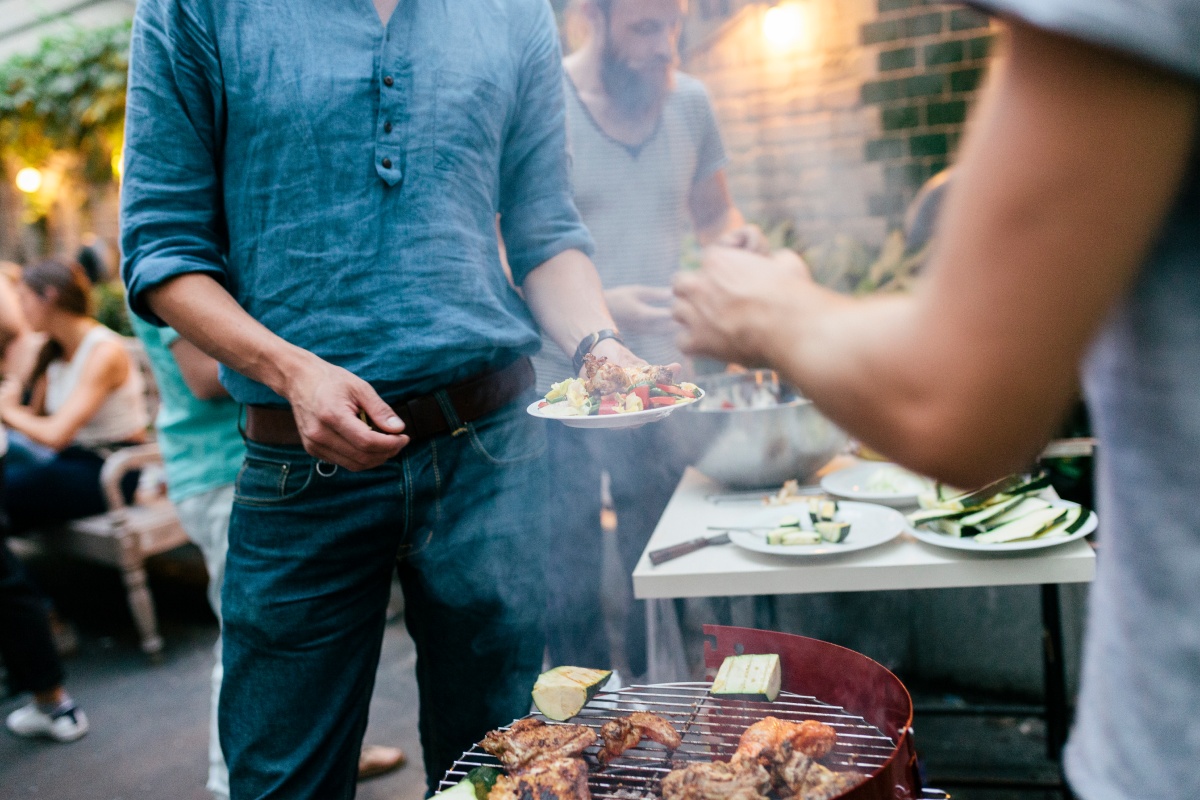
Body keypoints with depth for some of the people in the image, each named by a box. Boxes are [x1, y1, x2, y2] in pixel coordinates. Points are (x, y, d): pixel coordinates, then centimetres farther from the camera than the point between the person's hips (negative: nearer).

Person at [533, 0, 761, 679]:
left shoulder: (689, 101, 7)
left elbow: (713, 215, 19)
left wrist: (739, 237, -4)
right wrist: (595, 308, -24)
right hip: (562, 387, -4)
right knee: (572, 594, 6)